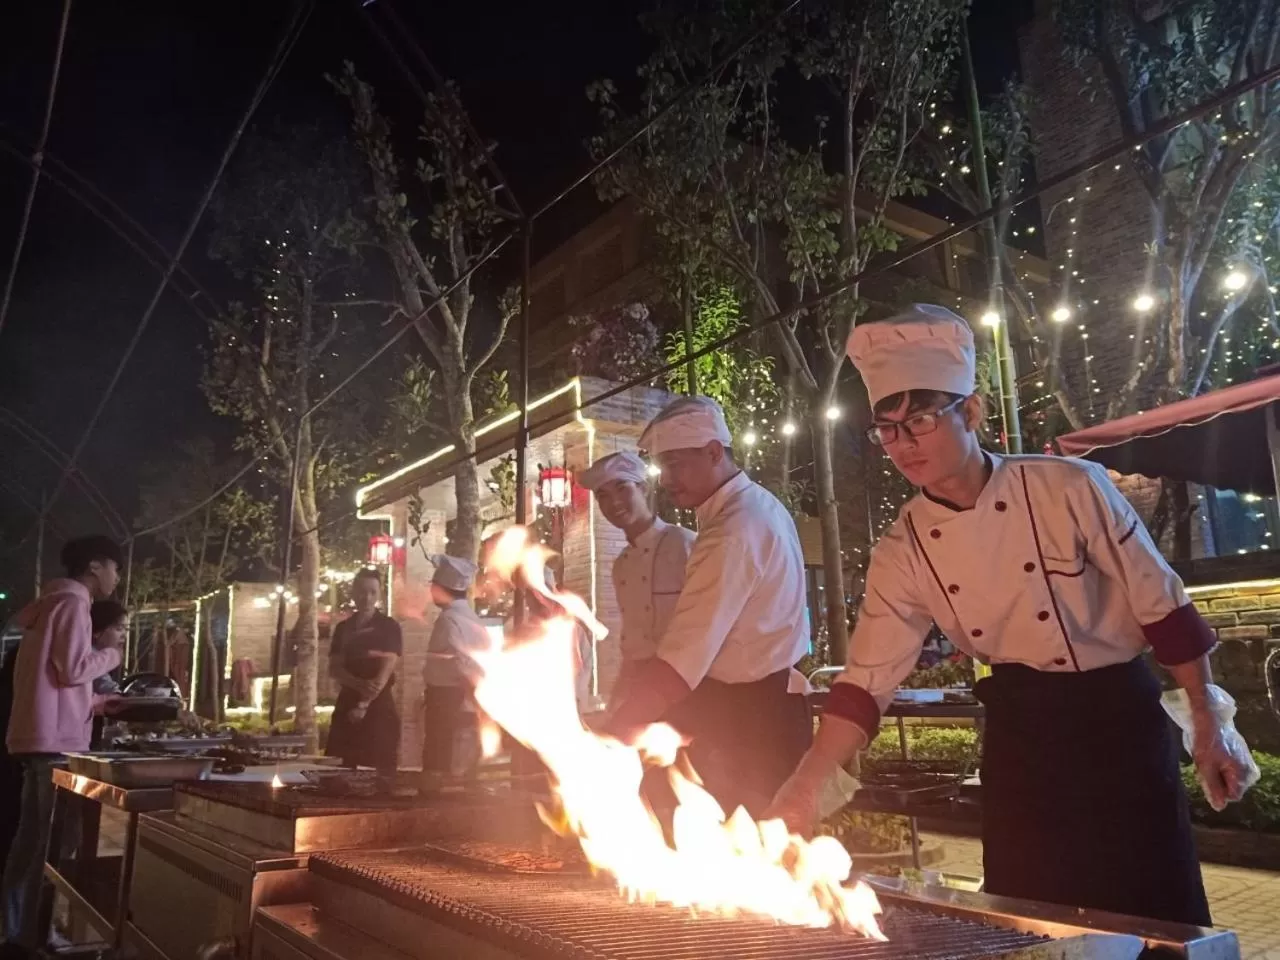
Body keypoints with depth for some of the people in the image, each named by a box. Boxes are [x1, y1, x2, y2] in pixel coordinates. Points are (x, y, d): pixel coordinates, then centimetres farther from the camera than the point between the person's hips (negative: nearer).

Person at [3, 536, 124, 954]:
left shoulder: (54, 604, 21)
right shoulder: (72, 602, -10)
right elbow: (73, 670, -18)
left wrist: (98, 703, 17)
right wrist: (111, 653, -1)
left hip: (41, 738, 10)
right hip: (55, 741, -10)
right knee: (52, 842, -5)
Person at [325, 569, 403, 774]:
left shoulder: (389, 627, -3)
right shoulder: (343, 628, 10)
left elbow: (385, 671, -11)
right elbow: (334, 669, 2)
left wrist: (363, 705, -19)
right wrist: (361, 685, -17)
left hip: (379, 706, -4)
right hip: (347, 703, 4)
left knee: (378, 771, -6)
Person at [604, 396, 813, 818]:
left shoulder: (733, 531, -22)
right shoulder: (757, 506, 10)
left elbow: (680, 661, -30)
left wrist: (607, 742, -31)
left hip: (748, 718, -10)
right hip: (765, 705, 10)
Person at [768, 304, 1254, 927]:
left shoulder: (1069, 488, -14)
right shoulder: (902, 553, -5)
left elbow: (1161, 606, -6)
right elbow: (866, 681, -5)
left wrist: (1208, 727, -2)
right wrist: (803, 787, -13)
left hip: (1117, 720, -3)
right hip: (1018, 740, 3)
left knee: (1152, 916, 4)